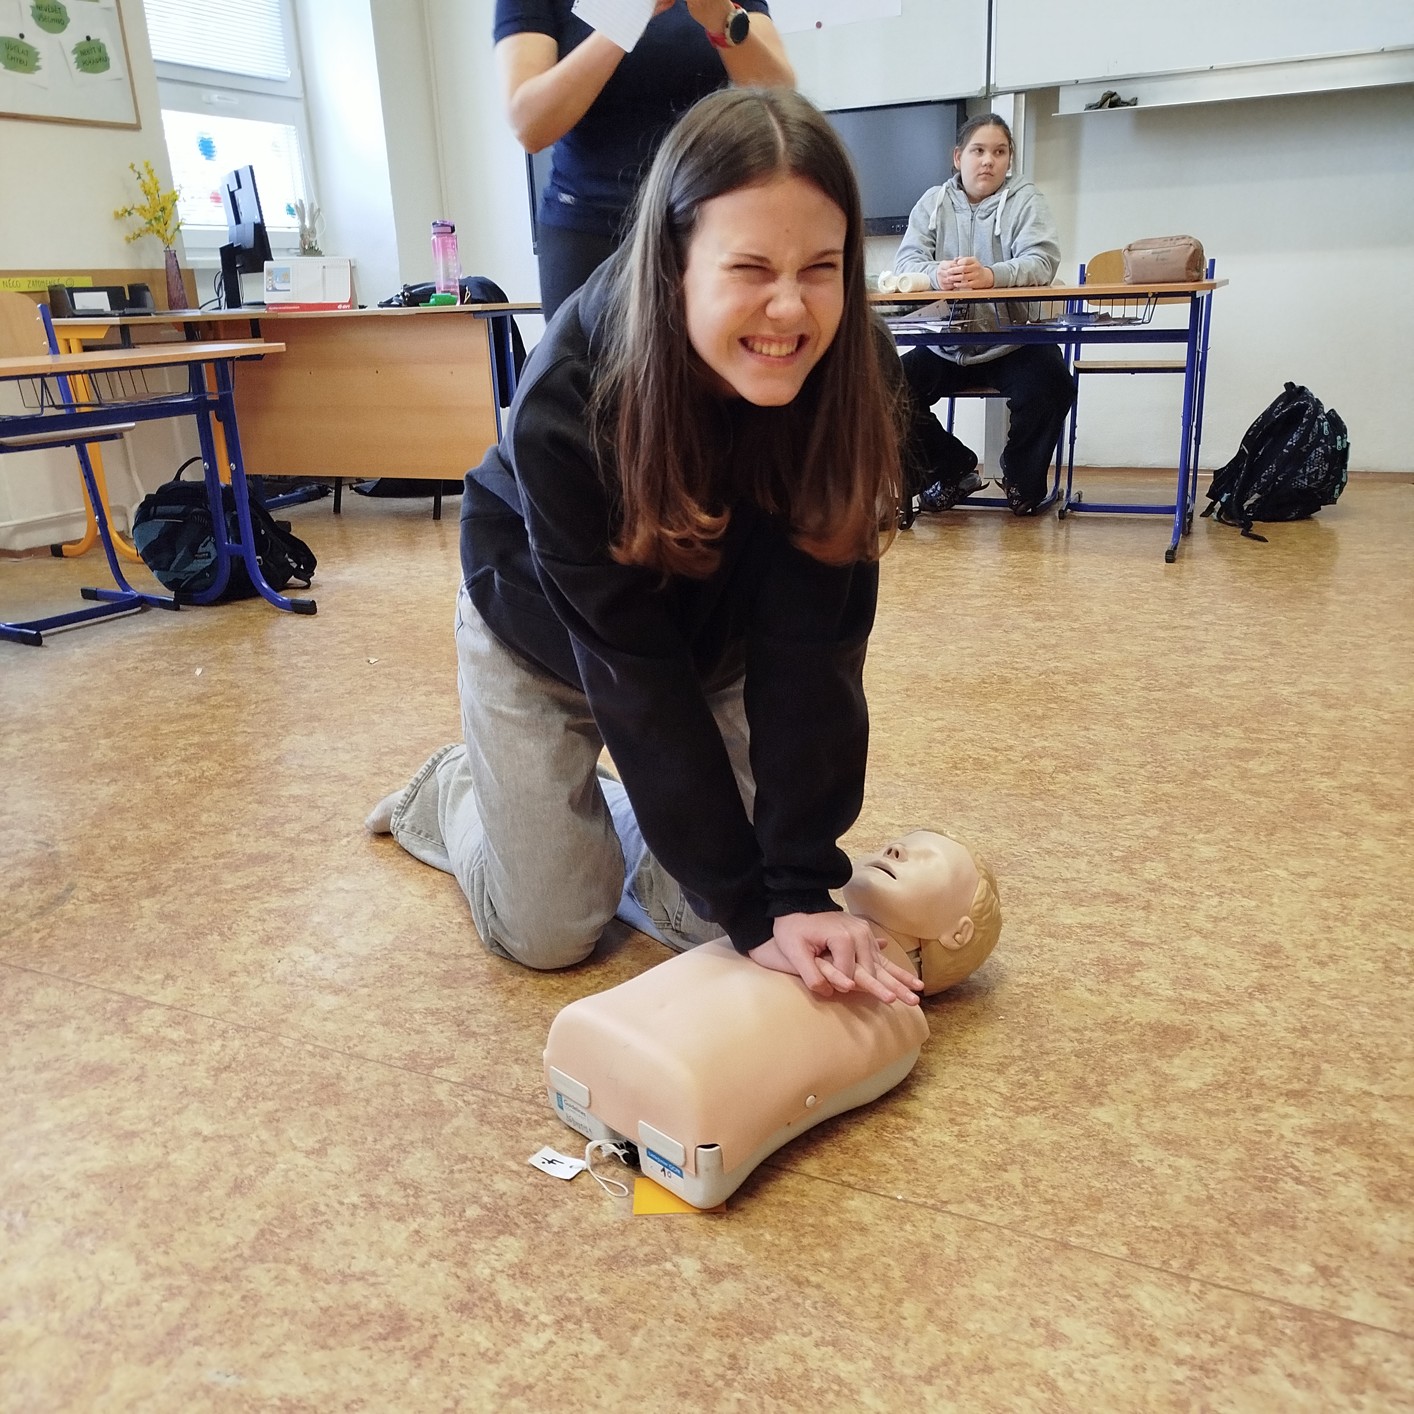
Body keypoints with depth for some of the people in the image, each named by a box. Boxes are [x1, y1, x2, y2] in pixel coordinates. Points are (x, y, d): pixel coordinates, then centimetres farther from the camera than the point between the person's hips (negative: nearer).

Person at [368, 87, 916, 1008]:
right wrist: (752, 907, -33)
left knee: (711, 918, 1)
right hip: (546, 637, -3)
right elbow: (633, 673, -33)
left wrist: (803, 884, -33)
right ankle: (455, 789, 33)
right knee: (548, 933, 2)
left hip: (709, 632, 3)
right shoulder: (566, 406, -36)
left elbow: (810, 643, -29)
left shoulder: (853, 374, -28)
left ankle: (609, 804, 31)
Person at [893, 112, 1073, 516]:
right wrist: (936, 274, -32)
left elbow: (1041, 262, -15)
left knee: (1049, 389, -29)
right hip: (947, 343, 2)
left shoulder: (1025, 200, 1)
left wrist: (991, 276, -37)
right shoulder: (933, 202, 7)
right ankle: (953, 468, 7)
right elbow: (906, 261, -7)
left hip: (1014, 341, -2)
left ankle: (1022, 478, 3)